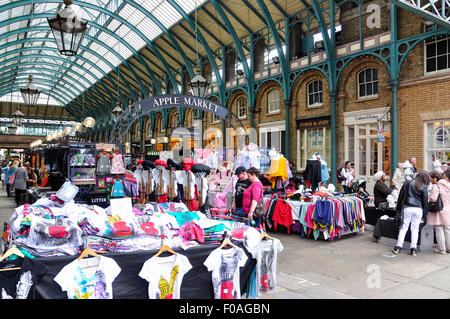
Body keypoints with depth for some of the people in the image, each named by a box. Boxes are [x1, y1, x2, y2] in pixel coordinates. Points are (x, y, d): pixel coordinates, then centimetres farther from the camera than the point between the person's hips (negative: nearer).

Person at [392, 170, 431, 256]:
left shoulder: (407, 184, 3)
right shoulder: (424, 188, 0)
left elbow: (400, 197, 4)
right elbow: (425, 203, 2)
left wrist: (398, 210, 9)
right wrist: (424, 216, 8)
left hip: (407, 208, 0)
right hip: (418, 210, 0)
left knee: (403, 228, 6)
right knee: (415, 229, 8)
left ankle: (398, 247, 6)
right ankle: (413, 249, 11)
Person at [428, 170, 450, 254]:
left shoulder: (436, 186, -15)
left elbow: (433, 198, -23)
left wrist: (428, 196, -4)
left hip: (439, 211, -6)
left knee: (439, 230, 3)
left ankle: (441, 249, 8)